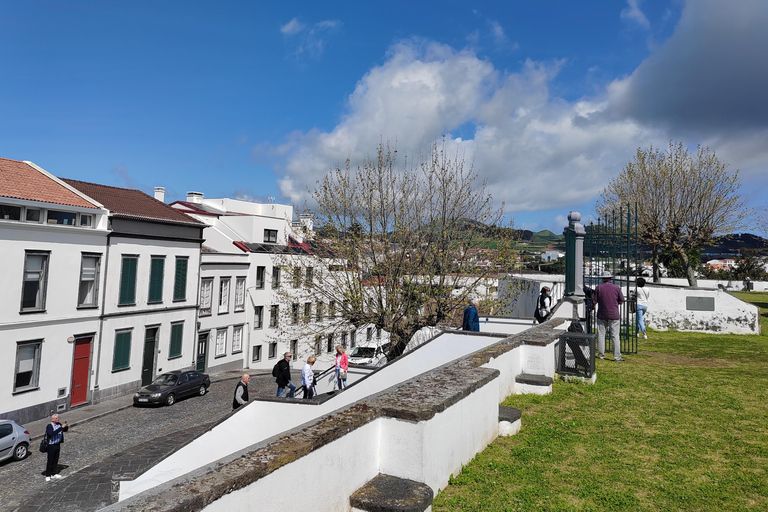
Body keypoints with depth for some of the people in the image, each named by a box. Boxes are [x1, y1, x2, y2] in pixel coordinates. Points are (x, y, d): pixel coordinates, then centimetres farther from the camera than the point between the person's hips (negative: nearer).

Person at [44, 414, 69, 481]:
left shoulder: (59, 424, 1)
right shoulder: (49, 426, -18)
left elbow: (65, 430, 15)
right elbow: (52, 434, -34)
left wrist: (66, 426, -8)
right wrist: (61, 427, -36)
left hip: (58, 445, 6)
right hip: (51, 446, -6)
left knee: (55, 460, 15)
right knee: (50, 461, 1)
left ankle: (54, 474, 26)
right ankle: (47, 476, 13)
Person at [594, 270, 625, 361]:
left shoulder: (599, 287, -3)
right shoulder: (616, 288, -1)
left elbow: (594, 301, -2)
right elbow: (621, 301, 4)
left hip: (602, 315, 0)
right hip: (614, 315, 0)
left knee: (601, 334, 9)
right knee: (615, 336, 1)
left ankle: (601, 354, 14)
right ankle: (617, 356, 0)